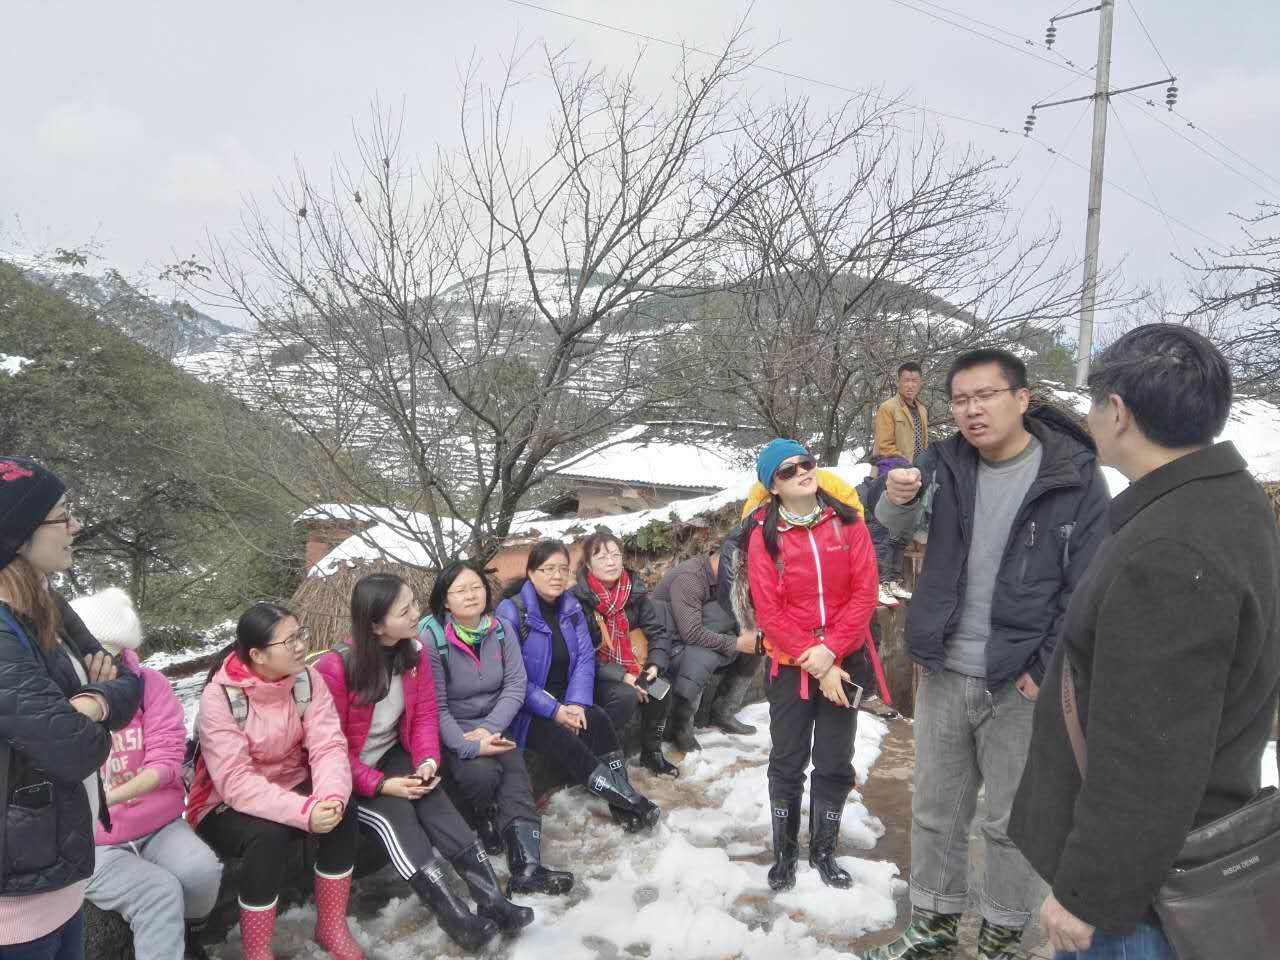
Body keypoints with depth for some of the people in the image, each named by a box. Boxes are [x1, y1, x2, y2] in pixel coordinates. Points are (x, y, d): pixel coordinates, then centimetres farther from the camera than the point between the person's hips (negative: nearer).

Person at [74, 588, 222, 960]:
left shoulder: (150, 684, -5)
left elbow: (166, 760, -11)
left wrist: (109, 797, -27)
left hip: (159, 826, 2)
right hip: (91, 844, -2)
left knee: (201, 870, -24)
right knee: (158, 891, -29)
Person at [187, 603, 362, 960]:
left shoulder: (306, 680, -9)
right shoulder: (220, 697, -23)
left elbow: (329, 746, -17)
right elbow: (235, 782, -29)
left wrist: (331, 797, -38)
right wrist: (304, 811, -40)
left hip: (290, 789, 4)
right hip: (227, 807, -4)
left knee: (342, 810, -24)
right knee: (268, 833, -34)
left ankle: (332, 927, -4)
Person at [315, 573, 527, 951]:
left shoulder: (413, 651, -7)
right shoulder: (335, 667, -24)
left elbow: (425, 713, 0)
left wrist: (427, 760, -17)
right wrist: (380, 785, -23)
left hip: (392, 755, 5)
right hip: (345, 773, -4)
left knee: (434, 803, -22)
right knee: (394, 816, -28)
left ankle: (491, 900, -24)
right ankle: (458, 919, -31)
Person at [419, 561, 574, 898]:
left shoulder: (501, 630, 0)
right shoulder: (431, 639, -13)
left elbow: (515, 686, -4)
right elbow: (434, 707, -15)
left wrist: (490, 729, -18)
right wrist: (469, 745, -26)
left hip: (494, 727, 3)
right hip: (450, 734, -3)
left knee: (514, 768, -25)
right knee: (483, 772, -30)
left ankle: (526, 866, -33)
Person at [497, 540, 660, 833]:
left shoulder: (571, 606, 4)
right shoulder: (511, 612, -13)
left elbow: (585, 658, -1)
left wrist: (577, 703, -17)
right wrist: (554, 710, -23)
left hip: (566, 700, 5)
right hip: (528, 712, -5)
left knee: (598, 720, -24)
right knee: (563, 740, -29)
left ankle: (624, 806, -26)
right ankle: (626, 799, -25)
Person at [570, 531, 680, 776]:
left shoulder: (634, 591, -2)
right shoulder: (578, 599, -16)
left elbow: (659, 632, 3)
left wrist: (655, 665, -15)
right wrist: (621, 676, -23)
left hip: (631, 670, 5)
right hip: (595, 676, -5)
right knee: (625, 696, -31)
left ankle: (651, 752, 4)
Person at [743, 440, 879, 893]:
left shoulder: (846, 520, -5)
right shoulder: (765, 534, -8)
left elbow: (865, 591, -8)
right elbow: (769, 611, -10)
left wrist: (831, 651, -16)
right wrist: (814, 663, -14)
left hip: (841, 662, 2)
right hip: (790, 665, -1)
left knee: (835, 764, 12)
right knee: (788, 762, 10)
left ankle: (824, 850, 31)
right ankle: (785, 851, 28)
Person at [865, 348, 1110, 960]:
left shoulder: (1075, 478, -11)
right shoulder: (946, 462, -1)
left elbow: (1088, 590, -9)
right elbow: (896, 522, -11)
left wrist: (1048, 669, -13)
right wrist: (897, 496, -34)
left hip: (1021, 684, -3)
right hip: (943, 673, 4)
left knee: (1011, 820, 13)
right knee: (935, 811, 17)